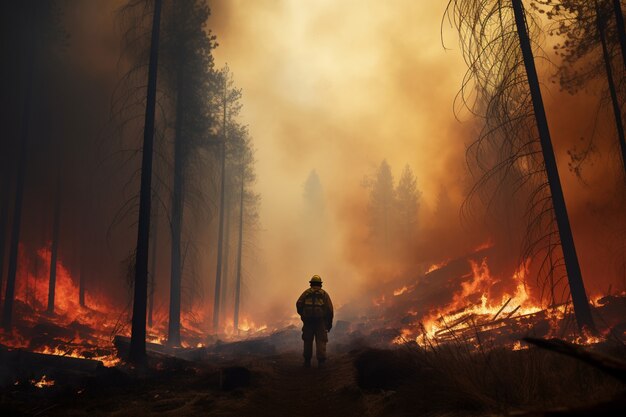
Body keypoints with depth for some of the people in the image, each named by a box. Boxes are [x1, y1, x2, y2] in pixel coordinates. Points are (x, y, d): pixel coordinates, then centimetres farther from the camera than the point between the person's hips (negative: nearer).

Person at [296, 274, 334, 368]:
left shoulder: (306, 293, 11)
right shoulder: (324, 294, 9)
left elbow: (298, 304, -4)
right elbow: (329, 309, 0)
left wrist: (302, 314, 11)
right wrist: (330, 322, 5)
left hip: (308, 321, 1)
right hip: (321, 321, -1)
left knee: (308, 341, 12)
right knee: (321, 341, 1)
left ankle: (307, 361, 16)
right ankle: (321, 361, -7)